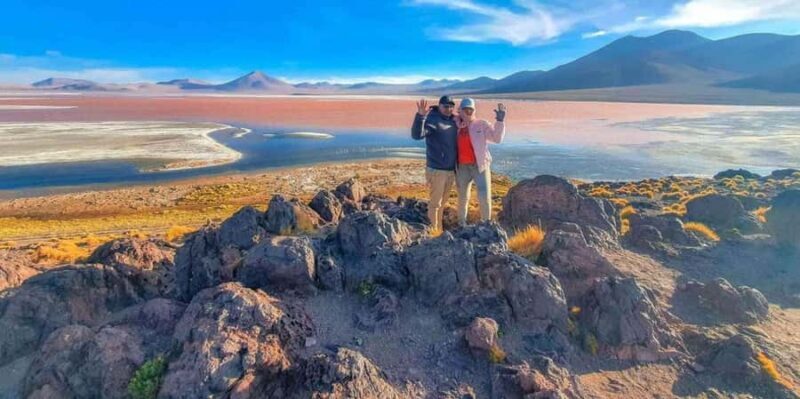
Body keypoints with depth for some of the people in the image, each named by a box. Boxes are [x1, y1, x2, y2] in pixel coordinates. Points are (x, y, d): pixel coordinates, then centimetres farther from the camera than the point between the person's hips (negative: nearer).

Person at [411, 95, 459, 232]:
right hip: (436, 170, -7)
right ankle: (434, 230, 13)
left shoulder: (453, 120, 9)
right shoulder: (432, 120, -13)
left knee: (443, 202, 17)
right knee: (435, 202, 1)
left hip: (451, 169, 7)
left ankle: (439, 228, 29)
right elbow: (417, 135, -29)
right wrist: (420, 116, -44)